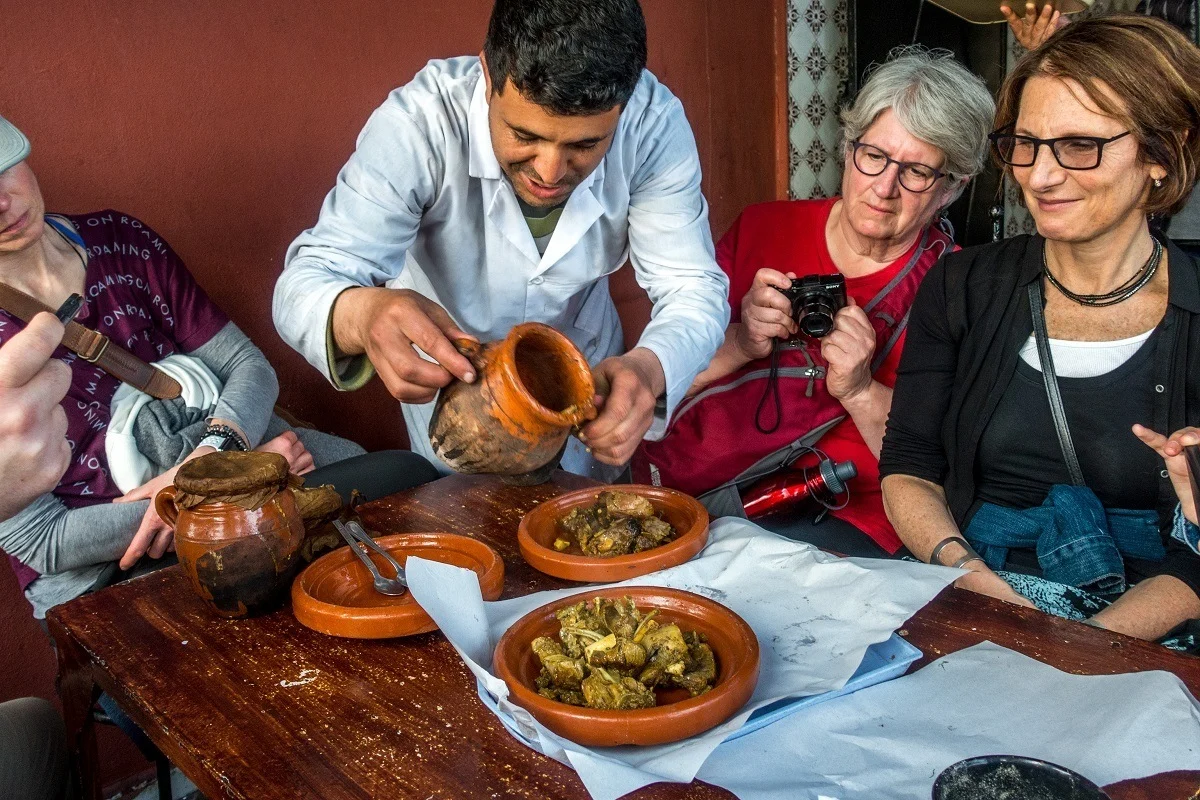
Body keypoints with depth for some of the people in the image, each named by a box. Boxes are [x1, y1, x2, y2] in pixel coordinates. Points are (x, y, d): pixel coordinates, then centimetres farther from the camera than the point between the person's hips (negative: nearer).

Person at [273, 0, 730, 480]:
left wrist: (647, 368, -51)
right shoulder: (419, 123, -35)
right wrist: (360, 315, -61)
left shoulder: (655, 124, -30)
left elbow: (694, 290, -27)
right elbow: (304, 285, -36)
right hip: (449, 373, -2)